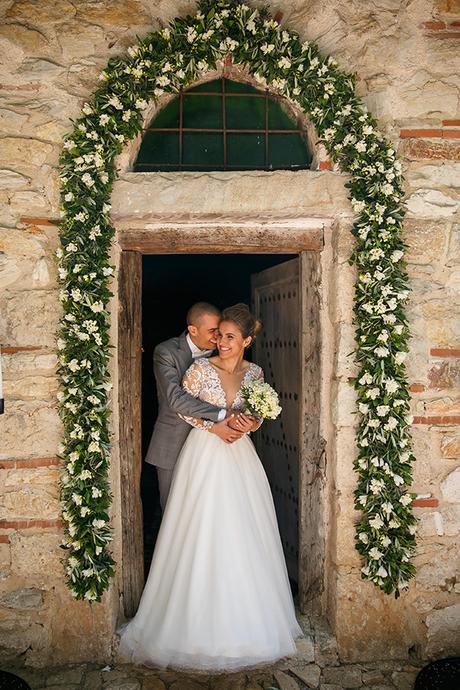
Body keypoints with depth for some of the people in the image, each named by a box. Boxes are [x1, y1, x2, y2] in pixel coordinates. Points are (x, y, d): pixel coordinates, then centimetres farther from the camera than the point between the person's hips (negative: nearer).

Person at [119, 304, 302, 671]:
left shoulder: (255, 372, 3)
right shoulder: (202, 368, -7)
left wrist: (252, 422, -9)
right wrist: (215, 426, -11)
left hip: (240, 458, 4)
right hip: (205, 455, -3)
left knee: (243, 537, 8)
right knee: (202, 535, 0)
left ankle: (245, 614, 25)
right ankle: (200, 617, 14)